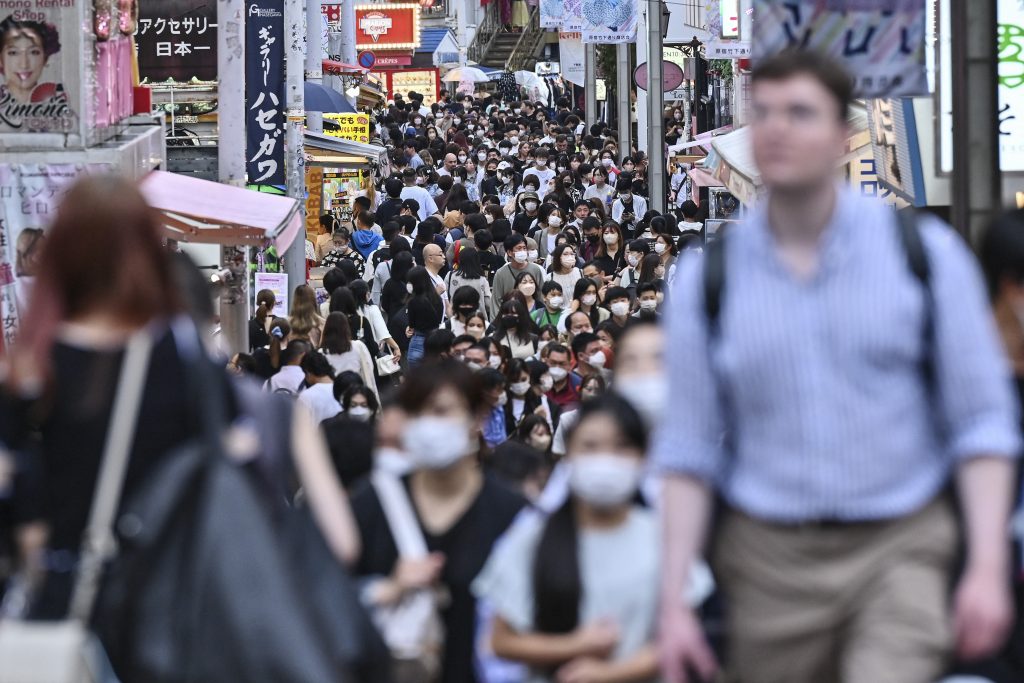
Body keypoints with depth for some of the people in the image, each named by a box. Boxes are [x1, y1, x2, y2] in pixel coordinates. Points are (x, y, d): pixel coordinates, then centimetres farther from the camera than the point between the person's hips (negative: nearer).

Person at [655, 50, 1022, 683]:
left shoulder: (924, 251, 0)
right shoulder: (709, 276, 4)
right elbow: (688, 448, 6)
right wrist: (673, 601, 0)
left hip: (900, 547, -2)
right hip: (771, 557, 2)